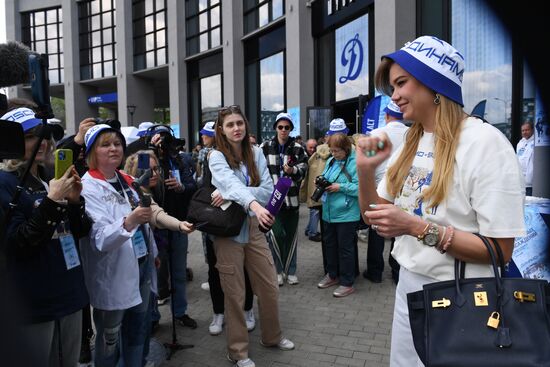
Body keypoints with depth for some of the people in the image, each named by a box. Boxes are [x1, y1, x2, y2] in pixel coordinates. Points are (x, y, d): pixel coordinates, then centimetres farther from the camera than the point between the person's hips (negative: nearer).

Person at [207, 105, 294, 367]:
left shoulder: (256, 153, 2)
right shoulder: (217, 157, -10)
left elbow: (268, 189, -8)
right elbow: (233, 184, -30)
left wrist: (232, 196, -21)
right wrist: (255, 204, -49)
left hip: (254, 229, 4)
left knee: (269, 287, 13)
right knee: (234, 295, 6)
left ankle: (271, 336, 37)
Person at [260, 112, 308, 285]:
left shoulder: (297, 149, 3)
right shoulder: (265, 147, 1)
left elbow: (303, 169, -5)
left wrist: (292, 170, -25)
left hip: (291, 198, 2)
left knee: (291, 235, 11)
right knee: (276, 234, -7)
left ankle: (290, 271, 26)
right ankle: (278, 270, 13)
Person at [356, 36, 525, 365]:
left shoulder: (485, 142, -18)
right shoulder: (411, 143, 4)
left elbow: (500, 250, -19)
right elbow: (377, 219, 5)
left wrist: (417, 227, -27)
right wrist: (365, 170, -11)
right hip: (408, 284, 7)